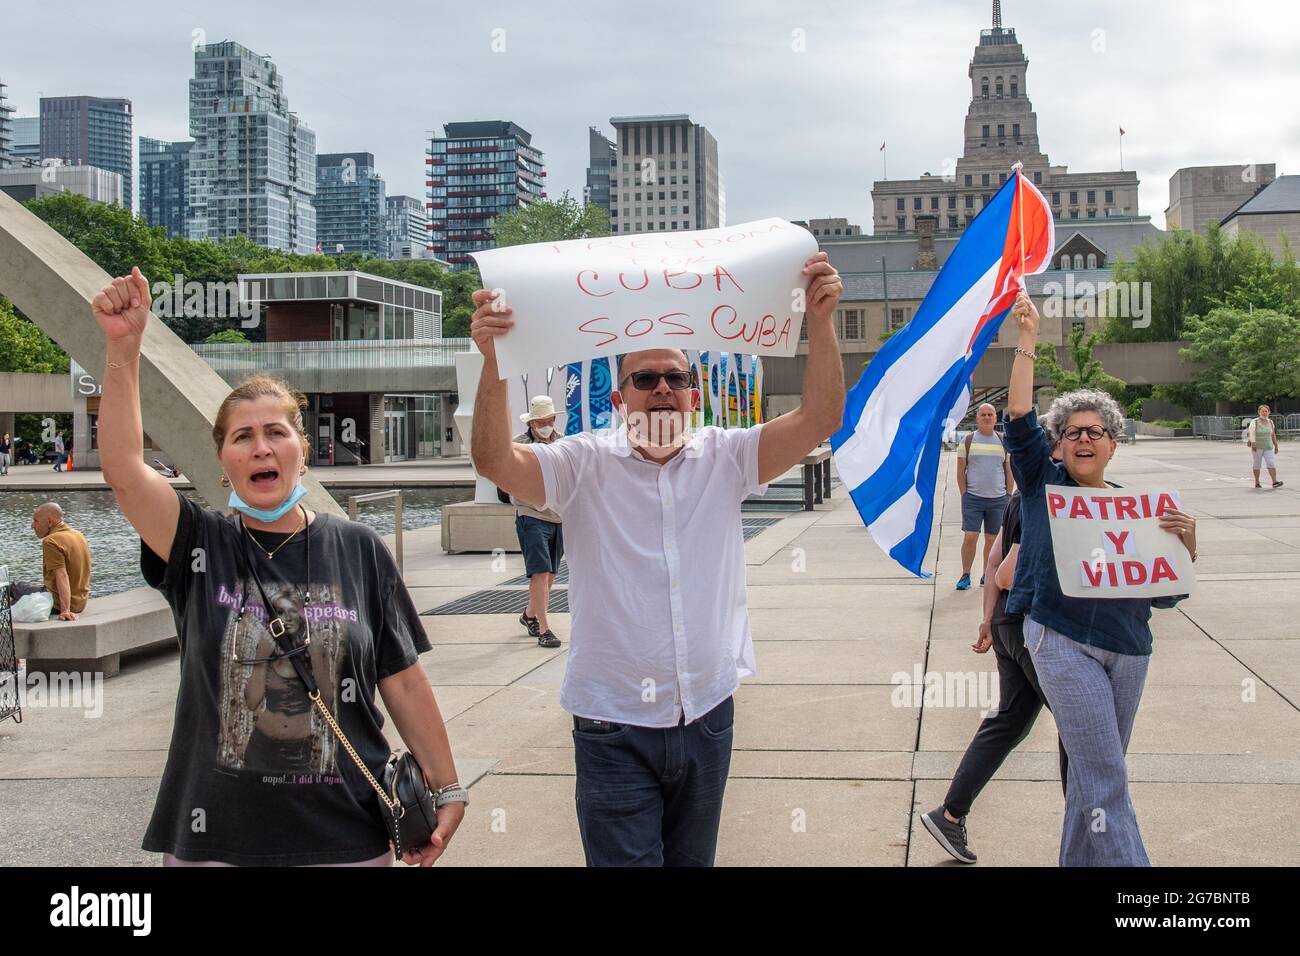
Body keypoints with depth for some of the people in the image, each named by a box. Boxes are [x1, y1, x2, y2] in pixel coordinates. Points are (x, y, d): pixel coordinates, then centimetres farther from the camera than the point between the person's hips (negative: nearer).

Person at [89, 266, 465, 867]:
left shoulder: (359, 550, 0)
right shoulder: (201, 546, -1)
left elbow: (404, 684, 3)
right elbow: (122, 468, -17)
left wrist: (446, 790, 3)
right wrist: (122, 346, -25)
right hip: (217, 837, 0)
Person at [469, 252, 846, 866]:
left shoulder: (723, 458, 2)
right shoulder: (585, 464, -5)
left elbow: (819, 419, -7)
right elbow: (494, 460, -20)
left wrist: (820, 320, -19)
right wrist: (494, 361, -33)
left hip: (706, 716, 4)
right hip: (615, 728, -3)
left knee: (693, 860, 19)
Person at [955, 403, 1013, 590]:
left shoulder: (1003, 442, 10)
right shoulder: (967, 441, 3)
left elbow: (1009, 472, 13)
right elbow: (960, 471, 4)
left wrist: (1009, 496, 6)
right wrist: (964, 495, -3)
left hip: (998, 499, 2)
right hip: (973, 498, -2)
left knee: (992, 540, 6)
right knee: (970, 538, -7)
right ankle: (965, 575, 5)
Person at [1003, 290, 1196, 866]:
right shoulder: (1043, 486, 3)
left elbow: (1166, 595, 9)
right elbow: (1020, 420, -10)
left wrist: (1184, 547, -9)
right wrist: (1028, 341, -15)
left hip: (1128, 649, 4)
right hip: (1063, 641, -4)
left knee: (1097, 772, 14)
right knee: (1104, 777, -10)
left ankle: (1079, 860, 30)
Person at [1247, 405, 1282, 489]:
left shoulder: (1270, 422, 6)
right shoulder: (1254, 422, -8)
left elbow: (1273, 435, 15)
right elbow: (1251, 433, -22)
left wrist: (1276, 446, 16)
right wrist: (1253, 442, -38)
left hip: (1268, 447, 2)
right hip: (1257, 447, -2)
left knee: (1271, 463, -11)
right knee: (1256, 465, 7)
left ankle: (1274, 482, -20)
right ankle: (1257, 482, 20)